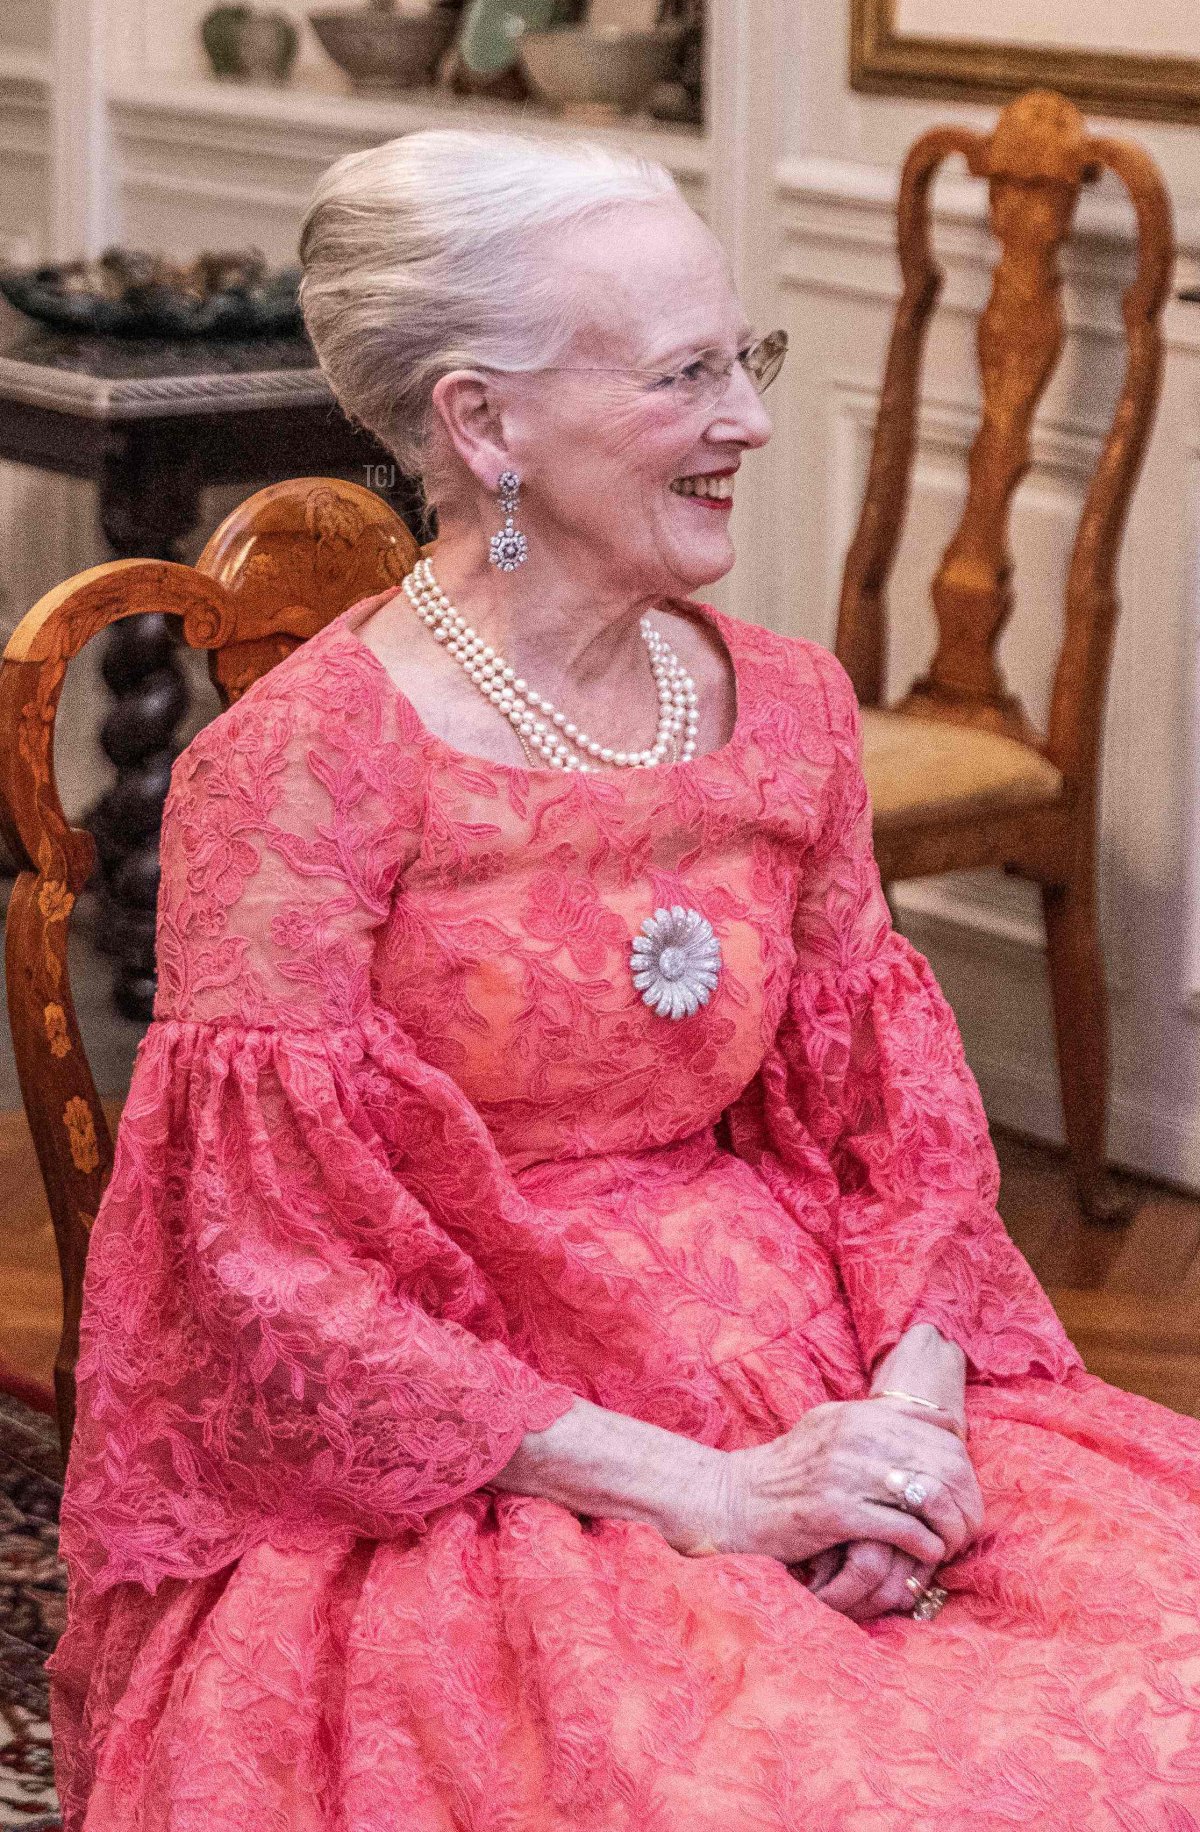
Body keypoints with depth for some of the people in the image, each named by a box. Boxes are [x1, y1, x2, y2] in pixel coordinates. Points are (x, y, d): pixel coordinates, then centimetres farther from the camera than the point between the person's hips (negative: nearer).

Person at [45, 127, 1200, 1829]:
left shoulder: (785, 706, 7)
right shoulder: (299, 768, -12)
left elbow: (897, 1117, 12)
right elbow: (266, 1287, -13)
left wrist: (914, 1415, -8)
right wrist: (697, 1493, -17)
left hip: (806, 1408, 6)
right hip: (429, 1488, -6)